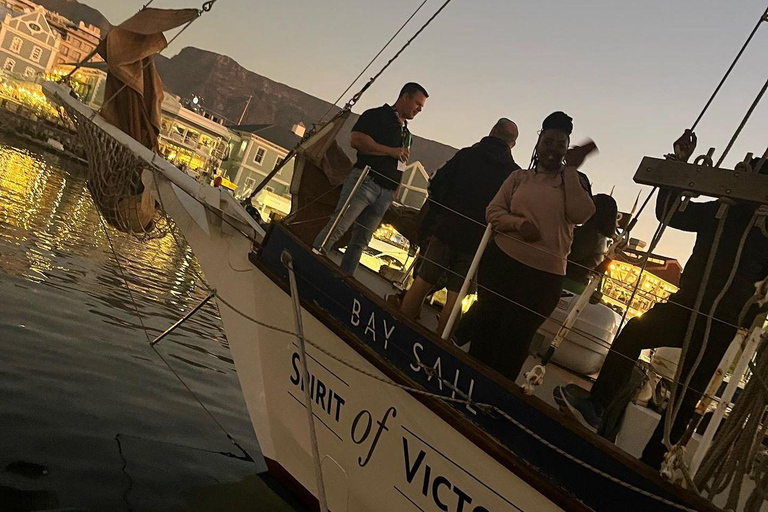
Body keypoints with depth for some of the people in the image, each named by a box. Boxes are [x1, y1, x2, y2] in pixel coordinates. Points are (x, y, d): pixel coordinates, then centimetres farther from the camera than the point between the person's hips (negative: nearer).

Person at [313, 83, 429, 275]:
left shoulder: (406, 132, 25)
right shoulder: (377, 115, 2)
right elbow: (357, 140, -13)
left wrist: (394, 190, 17)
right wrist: (392, 151, -11)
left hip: (386, 193, 7)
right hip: (365, 181, -7)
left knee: (361, 241, 5)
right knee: (336, 228, -14)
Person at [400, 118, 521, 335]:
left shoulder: (466, 155, 1)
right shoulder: (515, 173, -1)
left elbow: (436, 185, 0)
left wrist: (437, 216, 12)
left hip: (445, 230, 0)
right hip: (475, 242, 0)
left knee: (423, 282, 9)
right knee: (455, 294, 8)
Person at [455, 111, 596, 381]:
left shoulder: (575, 182, 6)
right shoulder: (519, 177, 10)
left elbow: (581, 215, -12)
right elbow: (493, 211, 5)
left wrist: (571, 170, -10)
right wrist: (519, 224, -14)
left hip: (544, 275, -2)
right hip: (501, 260, 2)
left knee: (514, 338, 4)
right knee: (486, 324, 8)